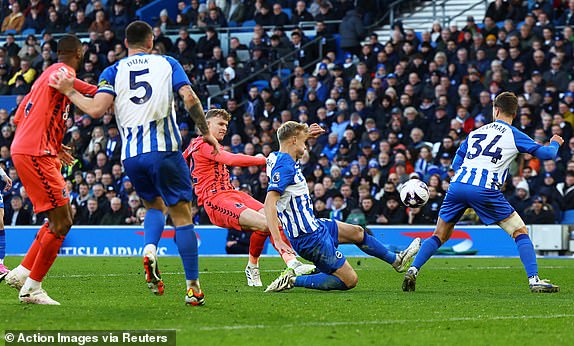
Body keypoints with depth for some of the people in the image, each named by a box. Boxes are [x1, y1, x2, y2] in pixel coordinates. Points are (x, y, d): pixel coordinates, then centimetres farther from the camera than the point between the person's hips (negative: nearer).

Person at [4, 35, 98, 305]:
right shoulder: (62, 70, -5)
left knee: (60, 219, 15)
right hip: (35, 154, -10)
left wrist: (55, 146, 28)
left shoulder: (47, 73, 24)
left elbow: (20, 118, 27)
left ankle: (22, 273, 16)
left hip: (24, 150, 10)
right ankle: (32, 287, -5)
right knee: (62, 222, -9)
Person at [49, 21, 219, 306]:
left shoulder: (113, 72, 10)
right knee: (182, 215, 3)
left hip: (131, 154, 2)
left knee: (154, 205, 25)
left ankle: (150, 250, -5)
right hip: (164, 149, -2)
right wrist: (206, 132, 8)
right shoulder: (168, 63, 10)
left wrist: (69, 92, 11)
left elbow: (96, 109, -5)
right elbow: (189, 98, -3)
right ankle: (193, 288, -3)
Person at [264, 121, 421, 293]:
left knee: (356, 232, 28)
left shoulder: (278, 158, 5)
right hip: (310, 238, -11)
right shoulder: (284, 166, -24)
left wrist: (306, 134, 23)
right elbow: (270, 203, -35)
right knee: (350, 280, -6)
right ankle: (293, 280, -6)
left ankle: (396, 260, 48)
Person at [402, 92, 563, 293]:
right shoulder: (514, 135, 9)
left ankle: (412, 270, 4)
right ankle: (534, 280, -5)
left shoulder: (475, 132, 23)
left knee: (440, 235, 18)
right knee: (520, 232, 6)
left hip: (457, 185, 4)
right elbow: (546, 154, 11)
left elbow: (456, 163, 25)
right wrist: (555, 143, 32)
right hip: (485, 190, -4)